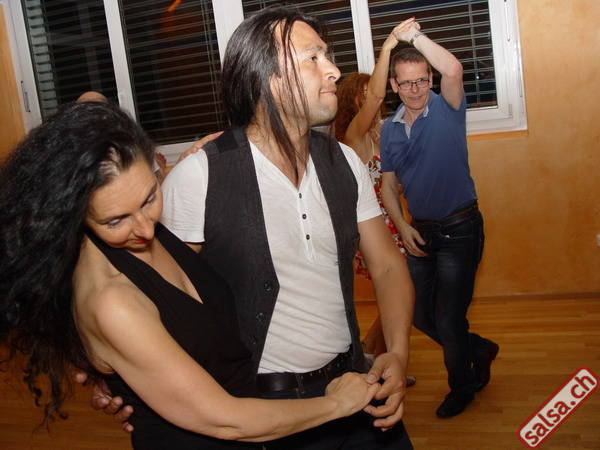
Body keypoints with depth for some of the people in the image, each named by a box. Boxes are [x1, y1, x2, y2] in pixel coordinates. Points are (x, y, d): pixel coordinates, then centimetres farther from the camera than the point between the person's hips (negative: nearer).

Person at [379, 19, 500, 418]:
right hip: (421, 231, 6)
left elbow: (453, 69, -31)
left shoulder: (447, 110, -9)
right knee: (422, 317, 14)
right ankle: (479, 349, 41)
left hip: (460, 229, -6)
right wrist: (403, 227, -5)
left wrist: (414, 35, -22)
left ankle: (463, 385, 30)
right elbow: (389, 184, 8)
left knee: (448, 318, 1)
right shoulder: (390, 129, 5)